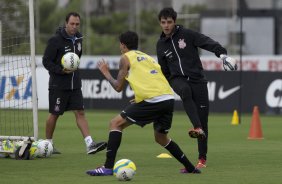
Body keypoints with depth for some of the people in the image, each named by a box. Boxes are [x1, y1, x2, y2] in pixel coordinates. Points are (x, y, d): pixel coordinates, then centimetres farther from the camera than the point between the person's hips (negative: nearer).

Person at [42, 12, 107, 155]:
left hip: (75, 84, 6)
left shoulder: (78, 38, 8)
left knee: (80, 113, -3)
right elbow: (46, 61, -13)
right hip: (58, 84, -5)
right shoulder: (55, 40, -13)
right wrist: (61, 70, -23)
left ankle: (90, 144, -12)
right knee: (54, 114, 3)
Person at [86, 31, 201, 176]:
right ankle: (190, 168, 29)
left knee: (116, 123, 3)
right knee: (161, 138, 29)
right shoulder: (148, 57, 29)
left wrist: (106, 73, 27)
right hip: (169, 99, 7)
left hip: (153, 100, -7)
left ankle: (108, 167, -8)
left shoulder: (126, 58, 10)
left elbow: (118, 87, 11)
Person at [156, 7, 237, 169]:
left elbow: (208, 42, -14)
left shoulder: (187, 34, -2)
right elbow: (164, 70, 21)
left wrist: (222, 53, -31)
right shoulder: (161, 45, 10)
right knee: (185, 91, -38)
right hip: (177, 79, 1)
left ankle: (202, 158, 6)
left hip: (197, 79, -1)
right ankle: (197, 128, -47)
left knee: (203, 119, -4)